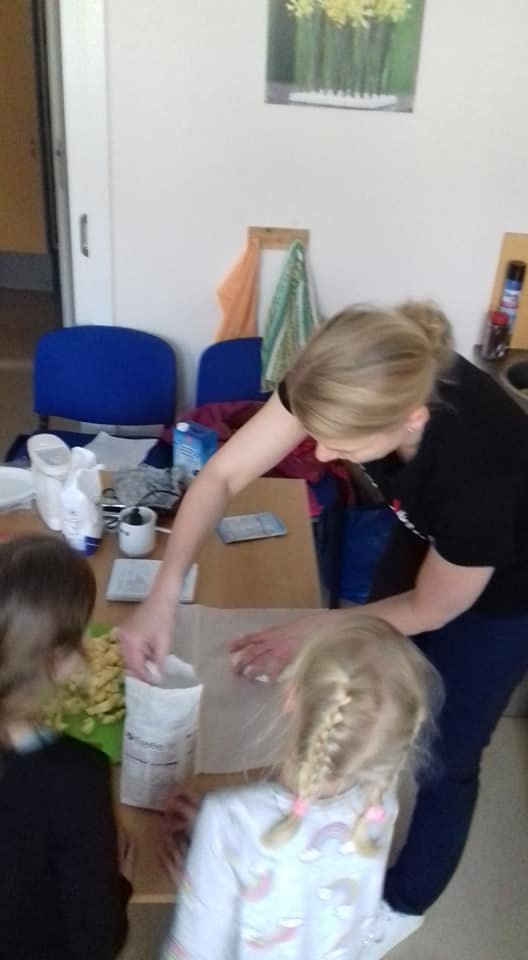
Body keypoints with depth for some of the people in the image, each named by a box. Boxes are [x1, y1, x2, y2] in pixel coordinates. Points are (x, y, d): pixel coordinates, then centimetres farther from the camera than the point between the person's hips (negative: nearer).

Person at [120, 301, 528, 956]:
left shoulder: (475, 466, -44)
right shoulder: (357, 381, -31)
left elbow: (429, 611, -25)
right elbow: (223, 474, -24)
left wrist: (310, 633, -17)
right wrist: (162, 596, -31)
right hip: (426, 540, 5)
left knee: (443, 756, 11)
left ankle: (405, 902, 41)